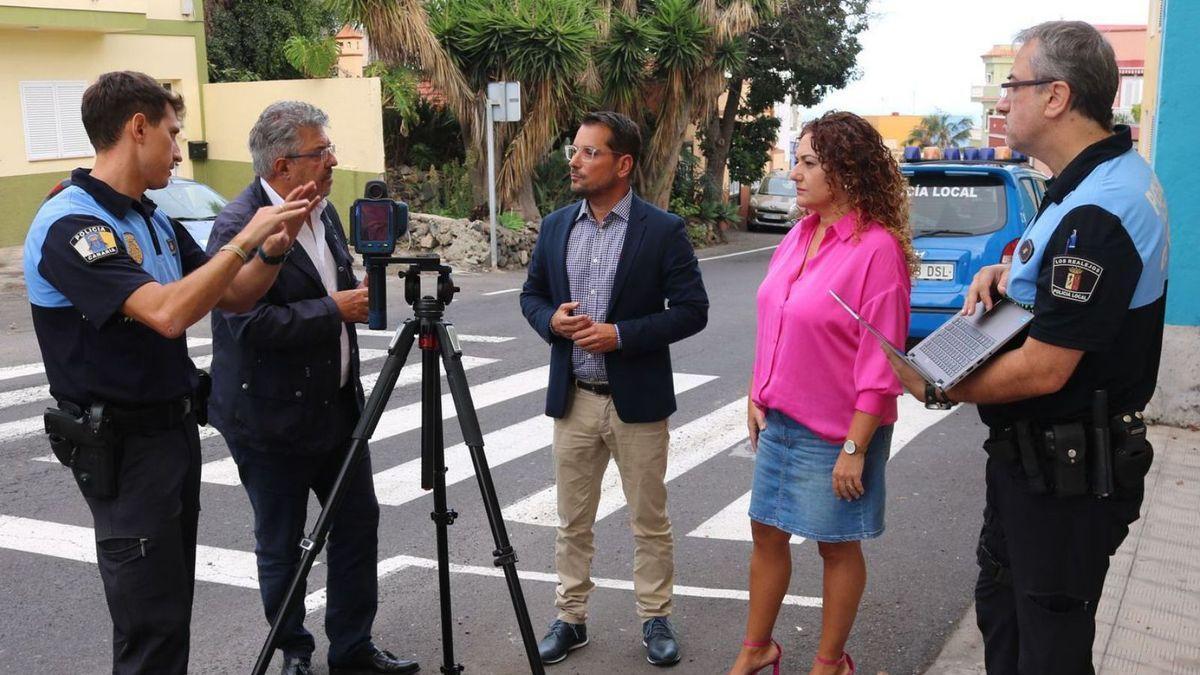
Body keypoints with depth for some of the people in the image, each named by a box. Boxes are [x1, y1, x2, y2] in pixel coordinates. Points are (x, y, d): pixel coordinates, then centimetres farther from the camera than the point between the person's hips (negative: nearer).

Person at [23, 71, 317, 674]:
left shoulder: (155, 221, 8)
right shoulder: (69, 226, -20)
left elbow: (232, 297, 11)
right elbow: (167, 312, -32)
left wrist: (272, 249, -6)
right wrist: (244, 238, -24)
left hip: (176, 427, 9)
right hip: (122, 445, -9)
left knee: (172, 602, 19)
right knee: (151, 625, -1)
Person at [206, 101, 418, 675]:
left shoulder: (324, 211, 7)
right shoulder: (238, 227, -19)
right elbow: (250, 325, -27)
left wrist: (360, 296, 2)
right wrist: (335, 310, -21)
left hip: (336, 405, 8)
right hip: (272, 419, -8)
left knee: (359, 526, 12)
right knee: (281, 547, 9)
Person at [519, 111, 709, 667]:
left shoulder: (663, 230, -8)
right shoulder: (555, 226, 6)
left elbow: (691, 310, -9)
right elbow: (532, 296, 13)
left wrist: (620, 334, -19)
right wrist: (552, 320, -10)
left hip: (637, 400, -3)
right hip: (573, 399, 4)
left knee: (650, 521, 9)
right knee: (572, 522, 13)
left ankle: (655, 617, 26)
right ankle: (570, 618, 27)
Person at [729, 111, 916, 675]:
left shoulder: (877, 249, -18)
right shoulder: (798, 236, 5)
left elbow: (880, 364, -19)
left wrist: (855, 448, -18)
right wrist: (756, 398, 10)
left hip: (834, 433, -7)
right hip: (779, 420, 7)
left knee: (837, 546, 10)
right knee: (767, 533, 16)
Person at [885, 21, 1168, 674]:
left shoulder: (1094, 213, -28)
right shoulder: (1119, 169, 6)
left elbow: (1042, 371, -27)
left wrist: (935, 389, -13)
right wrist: (1007, 271, 4)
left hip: (1065, 473, -10)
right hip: (1037, 455, 10)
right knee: (1000, 603, 24)